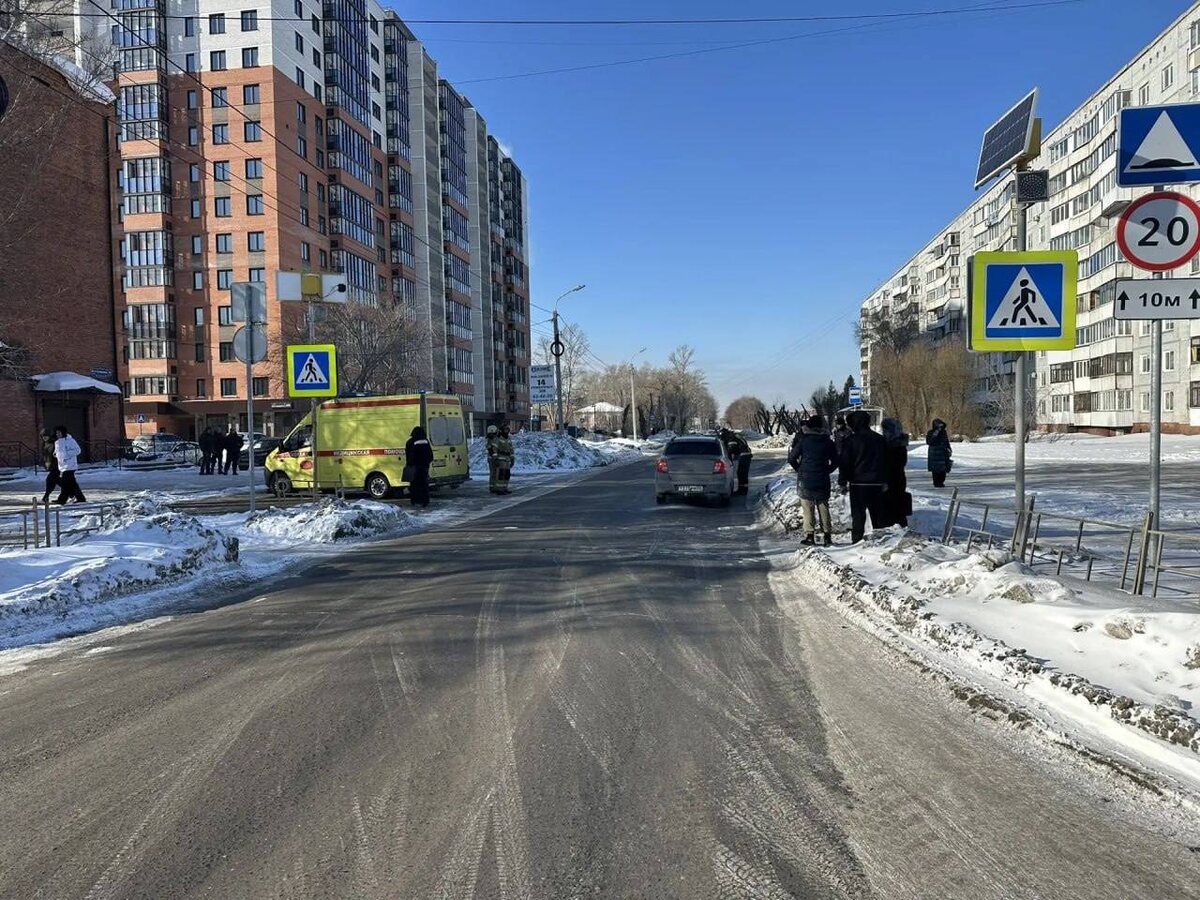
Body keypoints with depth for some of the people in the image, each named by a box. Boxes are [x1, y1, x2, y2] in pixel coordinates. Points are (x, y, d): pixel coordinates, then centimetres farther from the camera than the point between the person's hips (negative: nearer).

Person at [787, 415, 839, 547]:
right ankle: (827, 535, 9)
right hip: (823, 481, 2)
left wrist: (800, 470, 10)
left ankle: (809, 535, 0)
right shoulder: (828, 441, 1)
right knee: (823, 507, 10)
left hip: (805, 480, -2)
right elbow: (835, 462, 6)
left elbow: (791, 458, -4)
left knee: (808, 508, 4)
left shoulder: (803, 440, -7)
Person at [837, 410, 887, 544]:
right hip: (877, 483, 4)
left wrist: (842, 482, -1)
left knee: (858, 514, -1)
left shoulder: (850, 440, -8)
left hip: (858, 483, -4)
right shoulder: (880, 439, 8)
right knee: (877, 514, 13)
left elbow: (844, 463, -8)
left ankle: (857, 541, -4)